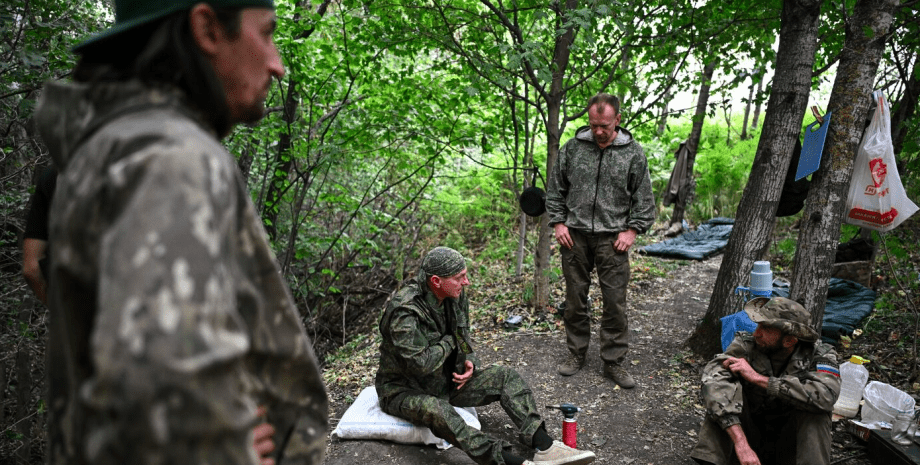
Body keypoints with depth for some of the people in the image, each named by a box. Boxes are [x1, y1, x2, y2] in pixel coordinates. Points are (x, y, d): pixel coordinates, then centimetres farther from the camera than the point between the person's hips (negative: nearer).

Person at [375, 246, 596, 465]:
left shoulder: (456, 295, -3)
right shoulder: (404, 311, -28)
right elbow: (420, 363, -33)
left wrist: (469, 362, -7)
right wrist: (449, 342, -16)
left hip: (447, 381, 8)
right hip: (404, 389, -7)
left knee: (505, 377, -6)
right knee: (437, 411, -40)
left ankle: (545, 446, -17)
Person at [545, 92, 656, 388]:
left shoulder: (633, 152, 3)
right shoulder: (573, 147, 5)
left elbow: (644, 198, 6)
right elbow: (555, 189, 10)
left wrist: (632, 230, -3)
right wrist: (558, 223, 2)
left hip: (612, 237, -1)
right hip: (575, 235, 1)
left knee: (615, 302, 1)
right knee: (575, 299, 10)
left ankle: (614, 361, 14)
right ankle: (576, 354, 25)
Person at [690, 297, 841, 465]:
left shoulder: (819, 354, -12)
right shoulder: (745, 345, -15)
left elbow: (826, 396, -35)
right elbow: (713, 381, -33)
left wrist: (758, 378, -32)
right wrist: (741, 444, -44)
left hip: (790, 444, 0)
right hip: (749, 437, 1)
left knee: (815, 409, -28)